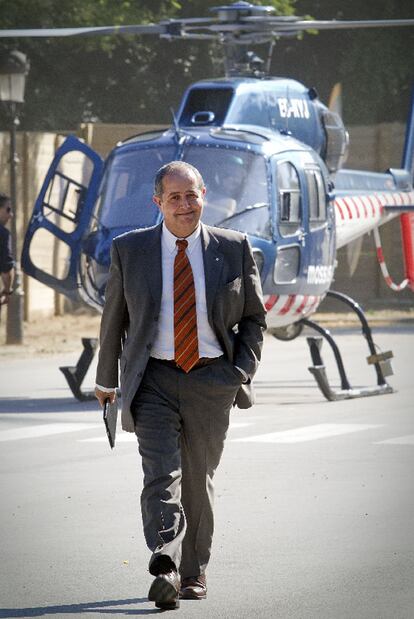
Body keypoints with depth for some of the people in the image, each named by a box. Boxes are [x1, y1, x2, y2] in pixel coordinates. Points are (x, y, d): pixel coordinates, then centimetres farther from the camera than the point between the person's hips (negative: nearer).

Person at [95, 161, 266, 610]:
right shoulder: (129, 250, 2)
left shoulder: (233, 249, 2)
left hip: (211, 379, 1)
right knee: (161, 476, -17)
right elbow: (113, 318, 12)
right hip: (154, 379, -1)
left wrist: (242, 371, -1)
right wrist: (106, 379, 18)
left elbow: (253, 316, 10)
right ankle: (165, 574, -29)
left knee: (198, 481, 10)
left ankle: (194, 572, 26)